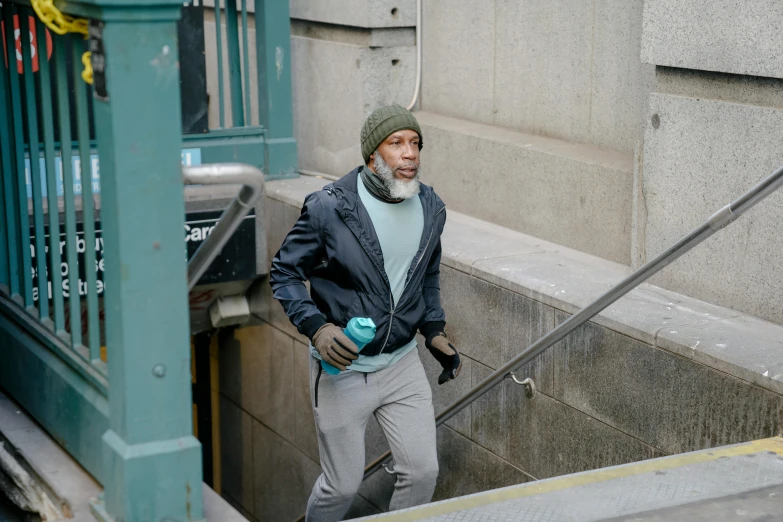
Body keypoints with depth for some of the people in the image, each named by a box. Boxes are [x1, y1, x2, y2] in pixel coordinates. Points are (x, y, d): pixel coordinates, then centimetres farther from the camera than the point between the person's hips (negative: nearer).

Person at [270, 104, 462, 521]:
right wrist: (316, 328, -22)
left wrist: (434, 331, 6)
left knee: (422, 472, 3)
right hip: (341, 366, -4)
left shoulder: (431, 209, 0)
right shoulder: (328, 208, -16)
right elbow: (285, 273, -8)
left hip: (401, 363, 4)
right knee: (342, 485, 5)